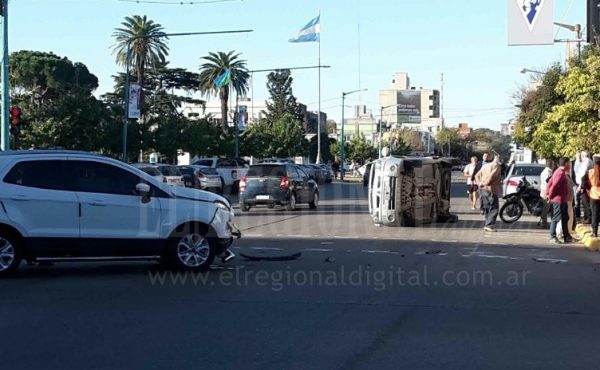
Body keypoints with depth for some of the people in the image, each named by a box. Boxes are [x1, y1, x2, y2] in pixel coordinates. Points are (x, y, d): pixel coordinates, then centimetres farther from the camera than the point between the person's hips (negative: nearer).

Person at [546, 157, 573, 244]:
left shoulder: (559, 171, 14)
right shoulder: (561, 173, -18)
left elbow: (550, 182, 16)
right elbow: (554, 185, -26)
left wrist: (548, 193, 13)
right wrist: (550, 196, -15)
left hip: (562, 200, 11)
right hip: (559, 199, -11)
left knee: (565, 218, 15)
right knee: (556, 218, -5)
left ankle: (566, 237, 21)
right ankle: (553, 237, -1)